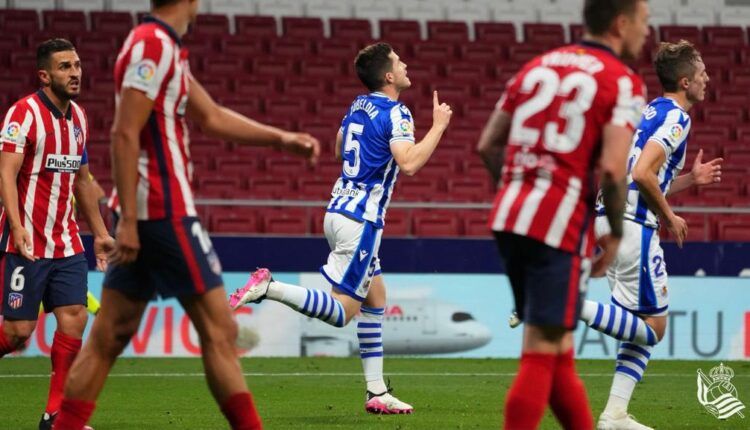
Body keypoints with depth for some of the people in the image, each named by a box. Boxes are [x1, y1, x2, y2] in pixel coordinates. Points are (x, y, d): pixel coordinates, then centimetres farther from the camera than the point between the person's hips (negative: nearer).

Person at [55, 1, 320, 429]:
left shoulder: (167, 48, 16)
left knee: (110, 335, 7)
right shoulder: (153, 45, -13)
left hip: (143, 215, 10)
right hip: (165, 213, -10)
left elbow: (212, 117, 25)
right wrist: (128, 219, -21)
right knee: (219, 329, -3)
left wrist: (281, 138, 22)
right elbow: (125, 134, -18)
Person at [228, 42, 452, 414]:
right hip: (361, 220, -9)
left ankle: (376, 392, 13)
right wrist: (438, 126, -16)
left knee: (375, 296, 14)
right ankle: (268, 287, -23)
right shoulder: (395, 113, -12)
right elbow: (409, 163, -26)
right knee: (342, 311, -10)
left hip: (339, 212, 9)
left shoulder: (357, 106, 12)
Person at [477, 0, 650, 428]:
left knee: (557, 347, 16)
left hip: (510, 216, 7)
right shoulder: (622, 83, -5)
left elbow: (488, 145, 14)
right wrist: (615, 234, -3)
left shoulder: (538, 66, 15)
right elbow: (612, 169, -17)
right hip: (561, 227, -7)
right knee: (542, 353, -4)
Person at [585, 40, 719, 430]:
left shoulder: (651, 112, 19)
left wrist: (691, 179, 21)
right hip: (633, 225, -10)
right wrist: (670, 218, -10)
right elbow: (643, 174, -21)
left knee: (644, 325, 13)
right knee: (652, 325, -7)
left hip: (610, 220, 10)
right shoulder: (676, 117, -10)